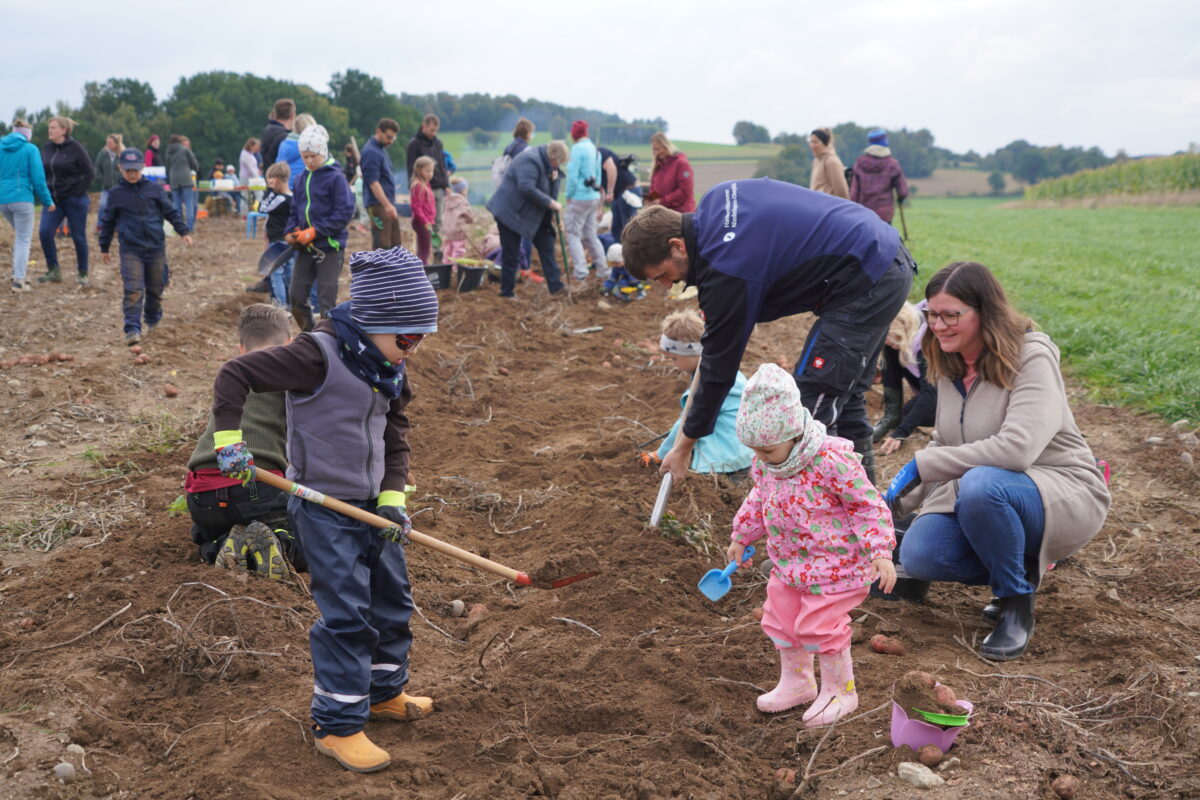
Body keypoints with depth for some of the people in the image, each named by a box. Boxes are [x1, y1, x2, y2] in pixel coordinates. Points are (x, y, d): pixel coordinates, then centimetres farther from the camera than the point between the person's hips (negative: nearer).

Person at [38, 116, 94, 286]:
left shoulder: (75, 148, -9)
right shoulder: (47, 148, 8)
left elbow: (90, 172, -8)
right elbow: (42, 171, 19)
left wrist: (79, 192, -12)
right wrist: (45, 193, 7)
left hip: (74, 200, -5)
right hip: (53, 200, 5)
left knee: (79, 237, 2)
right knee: (44, 232, -8)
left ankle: (83, 274, 16)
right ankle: (53, 271, 3)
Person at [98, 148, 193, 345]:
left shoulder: (154, 189, 3)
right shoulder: (116, 194, 4)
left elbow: (171, 212, 9)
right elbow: (108, 221, 13)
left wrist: (184, 231, -1)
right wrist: (104, 247, 17)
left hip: (156, 247, 1)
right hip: (130, 250, -1)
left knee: (155, 288, 12)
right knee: (133, 290, -12)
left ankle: (152, 319, 35)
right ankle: (132, 329, -13)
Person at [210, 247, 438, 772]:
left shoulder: (389, 370, 4)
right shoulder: (318, 355, -20)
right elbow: (234, 375, -17)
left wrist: (393, 499, 0)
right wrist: (229, 440, -21)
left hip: (370, 506, 9)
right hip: (323, 508, -8)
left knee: (392, 599, 19)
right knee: (346, 615, -7)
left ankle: (384, 691, 39)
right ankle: (337, 725, 7)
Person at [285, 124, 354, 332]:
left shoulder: (335, 177, -9)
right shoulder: (299, 180, 11)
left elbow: (345, 212, -14)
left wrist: (315, 231, -17)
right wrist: (291, 232, -1)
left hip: (330, 246, -6)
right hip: (305, 247, 6)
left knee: (326, 299, -2)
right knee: (296, 295, 5)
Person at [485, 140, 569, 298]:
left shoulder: (546, 163, 9)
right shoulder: (530, 161, -23)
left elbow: (551, 191, 15)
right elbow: (527, 189, -34)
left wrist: (553, 178, -8)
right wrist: (551, 203, -29)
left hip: (532, 215, 10)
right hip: (510, 212, -10)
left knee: (546, 244, 5)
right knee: (511, 254, -3)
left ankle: (555, 285, 7)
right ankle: (507, 292, 8)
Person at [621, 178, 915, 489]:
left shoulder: (726, 270, -23)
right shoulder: (716, 198, 1)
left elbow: (720, 366, -15)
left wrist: (685, 444, -3)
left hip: (867, 285, -10)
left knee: (812, 402, -9)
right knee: (843, 396, 19)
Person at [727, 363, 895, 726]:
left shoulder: (832, 460, -28)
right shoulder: (766, 464, -6)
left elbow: (868, 506, -20)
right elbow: (759, 499, 15)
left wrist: (880, 554, -25)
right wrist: (742, 536, 20)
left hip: (834, 565, -7)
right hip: (788, 563, 7)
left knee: (820, 628, -2)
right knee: (781, 621, 15)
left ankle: (839, 691, 23)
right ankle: (796, 682, 39)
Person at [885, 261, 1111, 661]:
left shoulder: (1032, 359, -17)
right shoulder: (951, 367, 5)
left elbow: (1015, 449, -31)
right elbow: (944, 448, 15)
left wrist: (921, 465, -26)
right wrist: (895, 505, 5)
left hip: (1063, 494, -7)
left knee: (981, 485, -38)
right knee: (918, 554, -20)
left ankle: (1017, 605, -14)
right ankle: (1023, 565, 7)